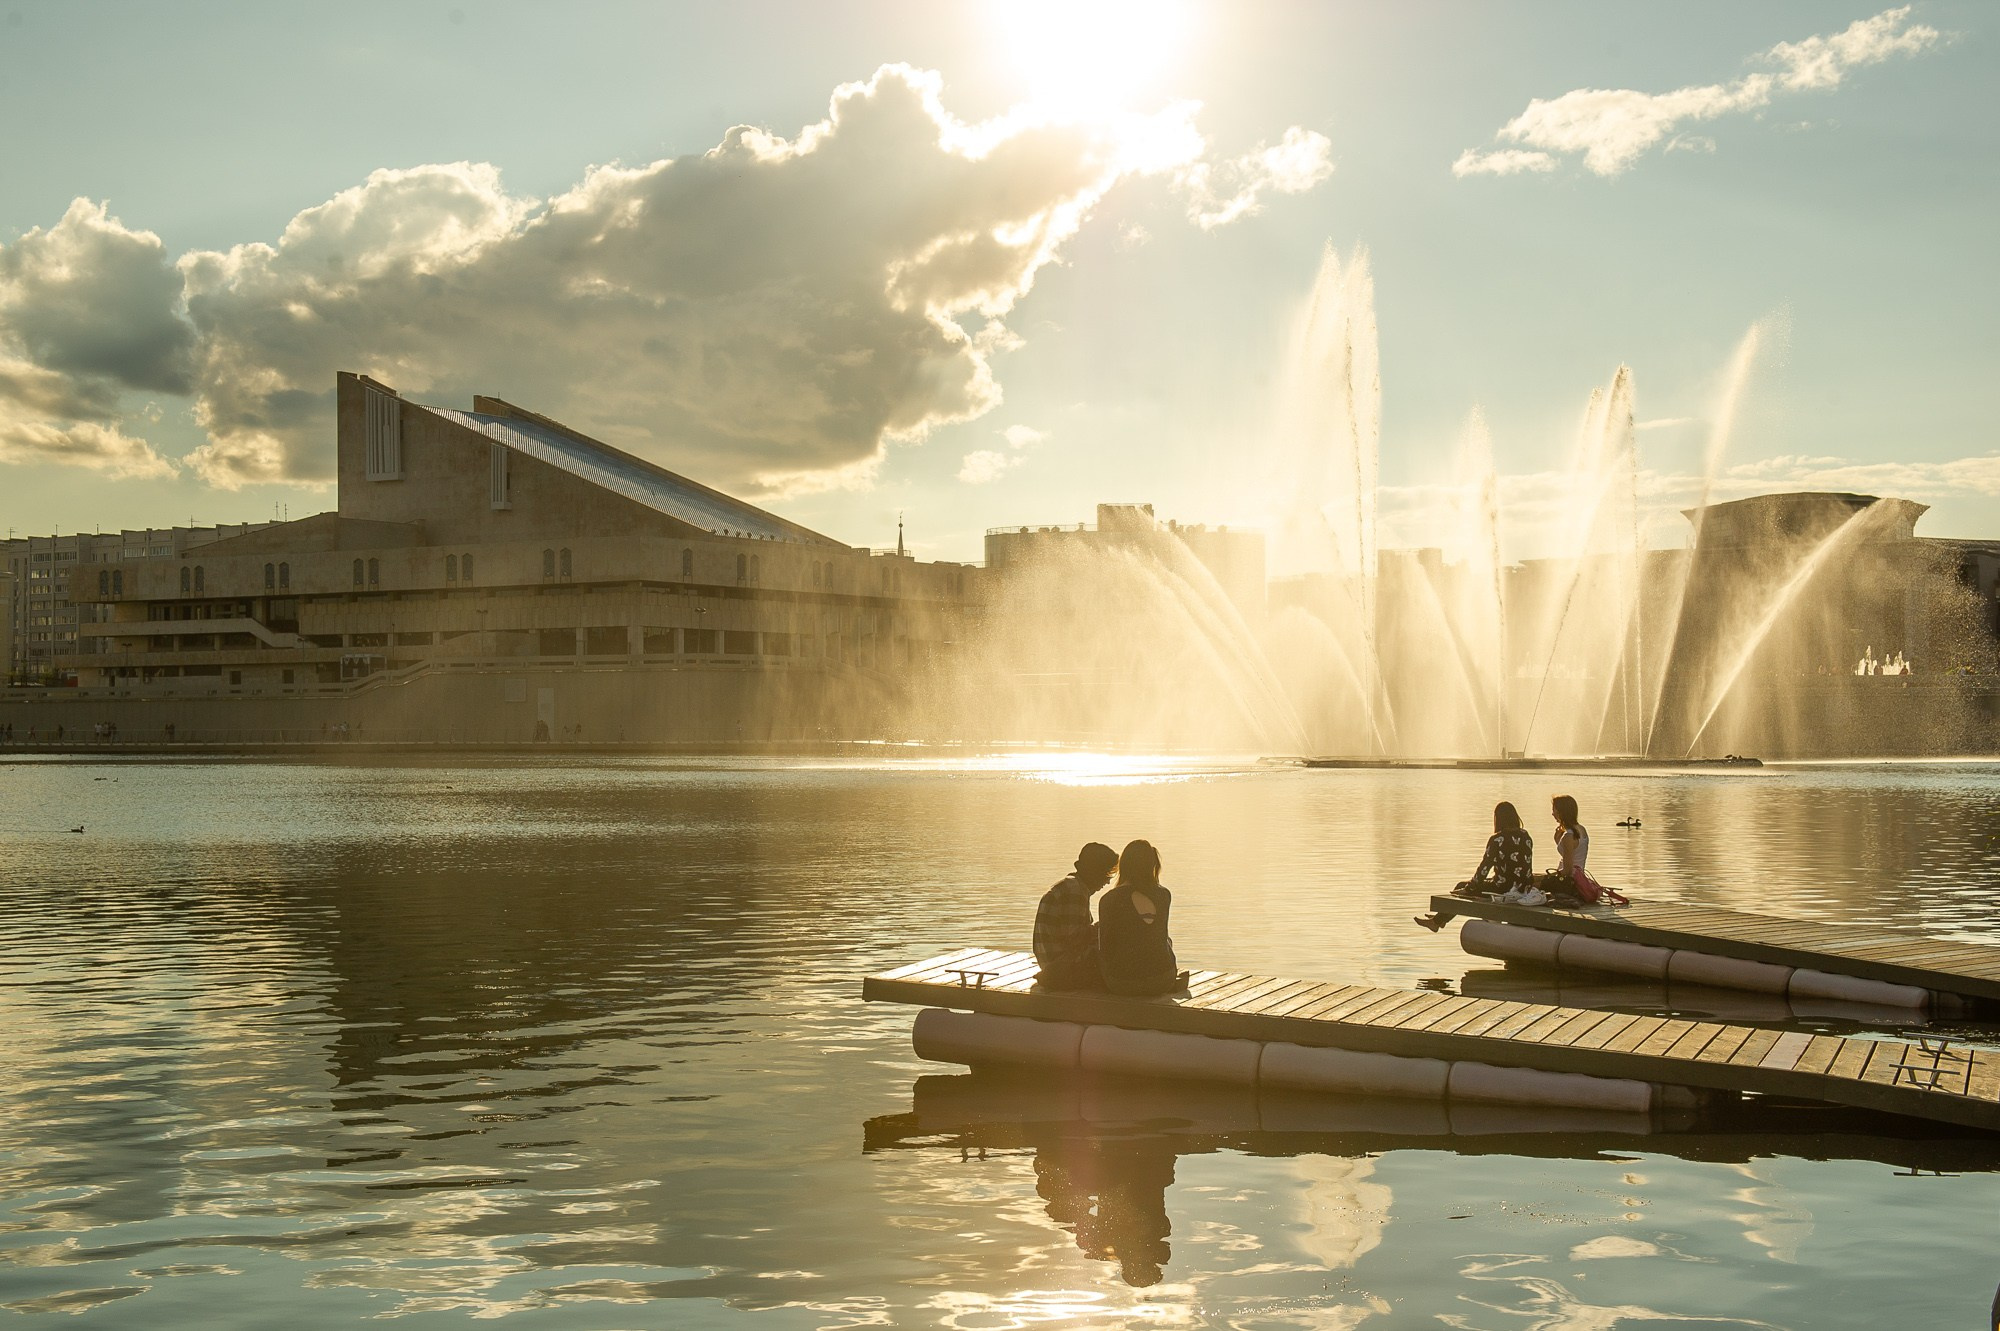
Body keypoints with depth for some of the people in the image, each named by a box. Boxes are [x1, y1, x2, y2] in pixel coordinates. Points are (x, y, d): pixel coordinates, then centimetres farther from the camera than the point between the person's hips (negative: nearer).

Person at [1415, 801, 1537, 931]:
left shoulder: (1497, 839, -14)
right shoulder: (1526, 837, 6)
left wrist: (1467, 888, 5)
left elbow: (1484, 867, -9)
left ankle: (1437, 921, 32)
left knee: (1462, 887, 16)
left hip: (1505, 891, -7)